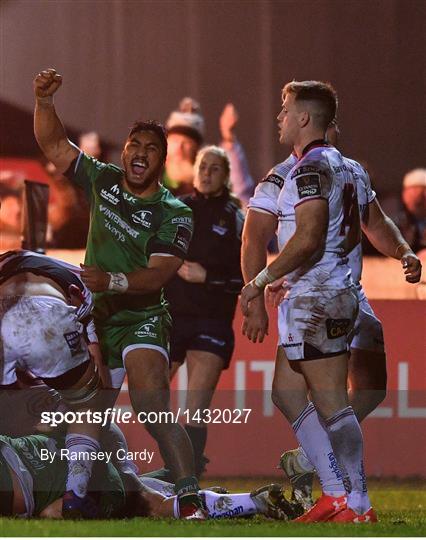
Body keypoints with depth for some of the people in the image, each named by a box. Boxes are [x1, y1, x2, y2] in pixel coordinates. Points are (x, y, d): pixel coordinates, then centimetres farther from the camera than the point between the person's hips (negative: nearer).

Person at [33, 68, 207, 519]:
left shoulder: (173, 213, -10)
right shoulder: (102, 181, 3)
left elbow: (156, 275, -18)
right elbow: (53, 144, 4)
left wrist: (112, 281, -34)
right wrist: (44, 101, -12)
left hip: (142, 317, -5)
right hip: (95, 315, 5)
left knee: (153, 410, -23)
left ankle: (189, 498, -29)